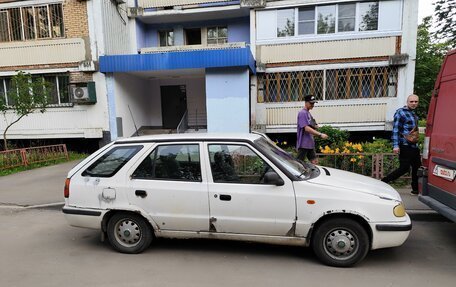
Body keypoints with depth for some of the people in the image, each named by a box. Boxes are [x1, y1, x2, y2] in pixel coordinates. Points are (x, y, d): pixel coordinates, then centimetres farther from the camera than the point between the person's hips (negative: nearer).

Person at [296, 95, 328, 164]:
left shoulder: (308, 113, 16)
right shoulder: (302, 113, -12)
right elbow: (307, 128, -21)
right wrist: (320, 134, -23)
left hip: (310, 144, 10)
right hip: (303, 144, -9)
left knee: (314, 162, 11)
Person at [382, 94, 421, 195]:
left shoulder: (413, 113, 17)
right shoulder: (401, 112, -9)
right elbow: (395, 129, -15)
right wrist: (395, 145, -22)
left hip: (414, 146, 9)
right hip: (405, 146, -9)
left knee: (417, 167, 13)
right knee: (404, 168, -10)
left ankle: (416, 189, 26)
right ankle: (383, 182, -2)